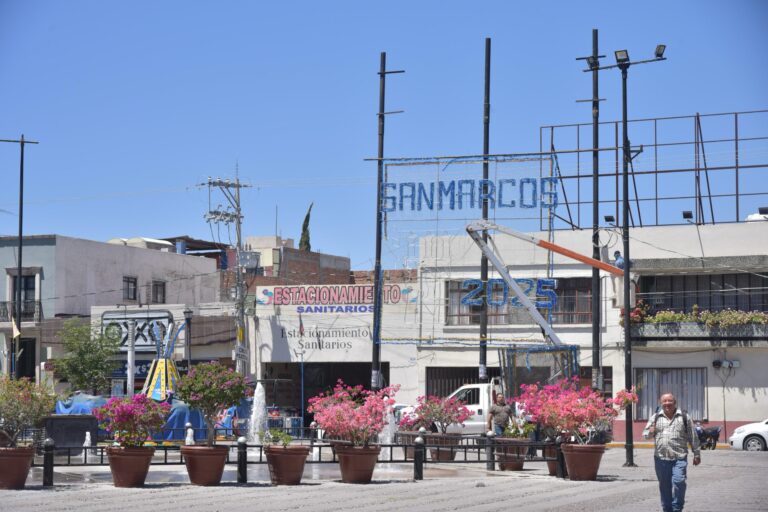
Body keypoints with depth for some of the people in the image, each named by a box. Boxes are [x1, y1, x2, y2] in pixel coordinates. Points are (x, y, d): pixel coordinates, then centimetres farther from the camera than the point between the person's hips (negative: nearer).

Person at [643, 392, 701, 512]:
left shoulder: (684, 417, 7)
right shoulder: (656, 417, 11)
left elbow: (692, 437, 10)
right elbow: (645, 434, 13)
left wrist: (696, 454, 10)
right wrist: (650, 432, -10)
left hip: (679, 458, -2)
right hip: (661, 458, 2)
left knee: (679, 482, -16)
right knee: (664, 486, 7)